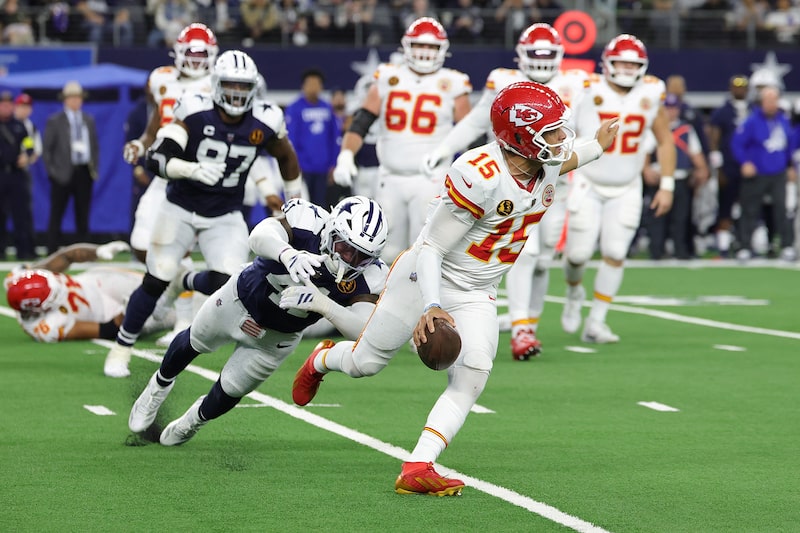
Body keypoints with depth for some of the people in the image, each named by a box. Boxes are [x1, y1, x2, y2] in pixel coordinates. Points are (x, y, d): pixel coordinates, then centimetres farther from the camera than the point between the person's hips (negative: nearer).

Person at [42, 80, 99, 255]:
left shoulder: (89, 120, 13)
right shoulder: (54, 121, 1)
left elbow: (95, 146, 18)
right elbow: (46, 148, 0)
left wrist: (94, 167, 6)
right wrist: (52, 170, -7)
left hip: (85, 173, 4)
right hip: (63, 173, -4)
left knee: (83, 215, 6)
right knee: (56, 215, -3)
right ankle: (52, 252, 0)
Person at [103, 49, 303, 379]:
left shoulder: (264, 122, -10)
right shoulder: (196, 113, -18)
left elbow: (286, 157, 11)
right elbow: (156, 159, -25)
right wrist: (193, 169, -42)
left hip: (225, 216, 2)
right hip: (181, 210, -2)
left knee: (226, 284, -16)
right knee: (155, 283, -2)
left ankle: (192, 282, 23)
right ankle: (121, 348, 19)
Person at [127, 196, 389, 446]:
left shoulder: (368, 276, -32)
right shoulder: (310, 222, -36)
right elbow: (259, 236, -54)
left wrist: (322, 304, -59)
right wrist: (288, 255, -75)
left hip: (276, 338, 1)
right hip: (240, 300, -1)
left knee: (230, 391, 16)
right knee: (195, 342, 27)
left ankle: (197, 418, 53)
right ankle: (160, 385, 60)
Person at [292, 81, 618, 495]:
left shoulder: (544, 165, -8)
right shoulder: (480, 175, -31)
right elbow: (431, 249, -26)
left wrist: (596, 148, 29)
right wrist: (431, 307, -37)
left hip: (476, 295, 6)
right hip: (427, 278, -6)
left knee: (473, 374, -19)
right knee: (365, 363, 10)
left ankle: (416, 470, -22)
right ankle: (321, 361, 47)